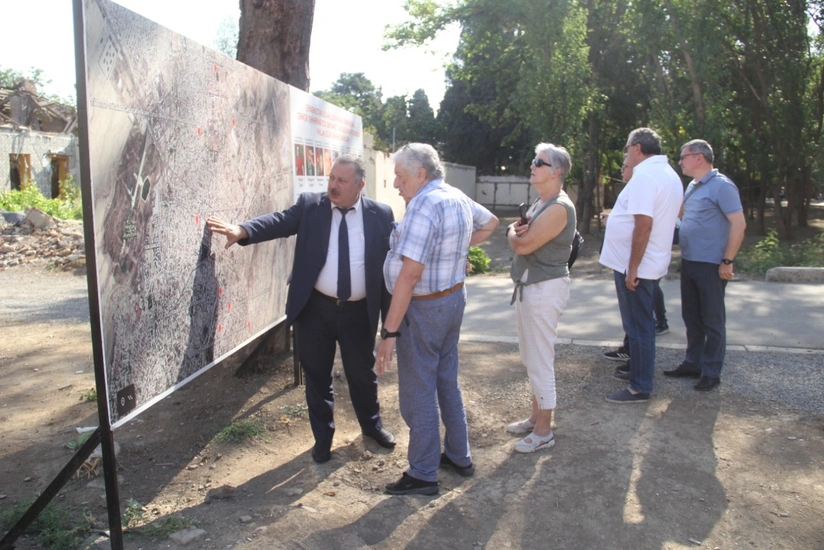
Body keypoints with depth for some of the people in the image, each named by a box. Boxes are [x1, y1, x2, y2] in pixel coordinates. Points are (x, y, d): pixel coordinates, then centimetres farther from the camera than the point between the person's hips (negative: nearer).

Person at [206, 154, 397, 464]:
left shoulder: (380, 214, -2)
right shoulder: (310, 205, 0)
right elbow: (280, 221, -13)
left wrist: (391, 314, -4)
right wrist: (242, 231, -33)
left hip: (359, 312, 0)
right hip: (315, 308, 1)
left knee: (363, 372, 16)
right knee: (317, 375, 12)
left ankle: (372, 425, 42)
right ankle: (323, 436, 32)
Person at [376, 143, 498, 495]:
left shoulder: (425, 205, -22)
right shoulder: (459, 198, 6)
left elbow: (410, 273, -28)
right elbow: (490, 222, 27)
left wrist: (390, 330, -27)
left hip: (424, 307, -9)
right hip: (454, 298, 10)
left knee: (418, 393, 2)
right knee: (447, 381, 21)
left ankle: (423, 475, 15)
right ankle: (459, 456, 34)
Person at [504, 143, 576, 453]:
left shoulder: (559, 208, -19)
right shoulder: (540, 203, 14)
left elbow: (523, 245, -22)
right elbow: (519, 238, 14)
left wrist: (513, 233, 0)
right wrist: (518, 231, -8)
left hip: (545, 288, -11)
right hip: (529, 286, 11)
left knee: (540, 360, -2)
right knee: (531, 357, 19)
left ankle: (544, 431, 10)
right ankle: (536, 417, 33)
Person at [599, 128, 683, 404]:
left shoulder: (645, 175, -19)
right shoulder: (668, 174, 13)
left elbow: (644, 224, -26)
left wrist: (632, 268, -24)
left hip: (636, 266, -10)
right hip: (652, 262, 10)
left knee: (638, 326, -1)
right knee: (642, 324, 20)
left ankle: (639, 388, 8)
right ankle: (640, 369, 33)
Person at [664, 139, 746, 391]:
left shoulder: (721, 186, -13)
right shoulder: (692, 186, 12)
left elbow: (739, 224, -17)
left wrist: (727, 261, -18)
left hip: (710, 266, -8)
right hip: (689, 263, 8)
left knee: (712, 320, 3)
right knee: (692, 317, 15)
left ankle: (711, 372, 13)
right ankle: (692, 363, 27)